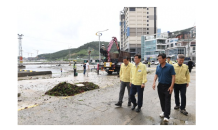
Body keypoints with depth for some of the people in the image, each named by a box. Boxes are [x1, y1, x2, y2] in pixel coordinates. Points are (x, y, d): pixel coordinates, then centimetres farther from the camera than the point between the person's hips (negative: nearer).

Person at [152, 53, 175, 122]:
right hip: (160, 85, 5)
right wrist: (154, 82, -3)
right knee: (162, 100, 14)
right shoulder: (158, 67, 3)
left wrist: (171, 86, -16)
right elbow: (156, 75, 11)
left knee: (167, 101, -2)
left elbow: (173, 76, -10)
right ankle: (164, 111, 32)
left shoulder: (170, 66, -11)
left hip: (167, 86, -5)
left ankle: (166, 116, 3)